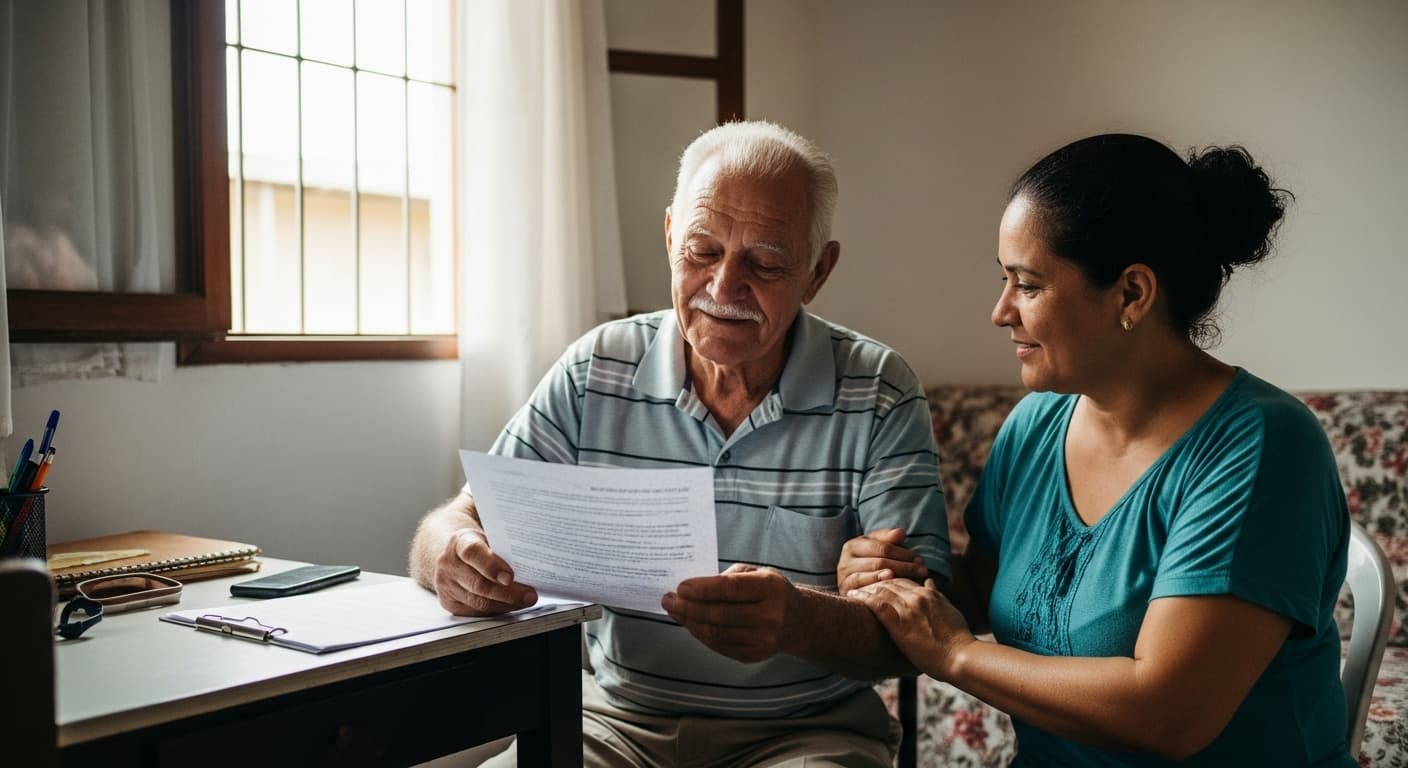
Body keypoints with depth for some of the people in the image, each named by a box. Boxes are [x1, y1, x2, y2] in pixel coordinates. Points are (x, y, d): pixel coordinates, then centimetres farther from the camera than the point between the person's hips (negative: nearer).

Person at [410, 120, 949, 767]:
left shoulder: (879, 397, -8)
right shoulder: (593, 373, -1)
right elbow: (461, 520, -2)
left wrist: (799, 620, -36)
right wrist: (453, 558, -28)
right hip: (618, 715, 2)